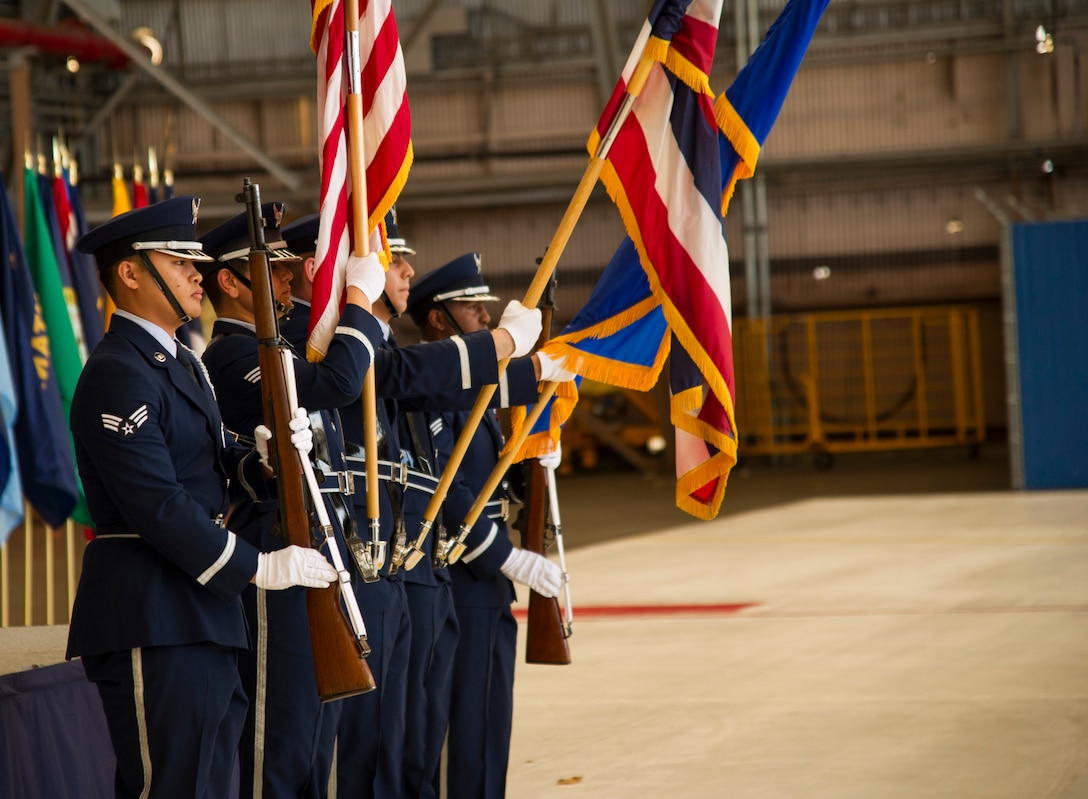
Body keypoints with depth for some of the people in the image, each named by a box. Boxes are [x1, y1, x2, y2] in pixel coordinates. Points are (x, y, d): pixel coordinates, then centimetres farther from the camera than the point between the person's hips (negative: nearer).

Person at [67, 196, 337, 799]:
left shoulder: (180, 363, 19)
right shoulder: (117, 376, -15)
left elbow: (216, 462, 18)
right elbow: (158, 506, -21)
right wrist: (258, 568, -19)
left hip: (203, 615, 10)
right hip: (152, 623, -10)